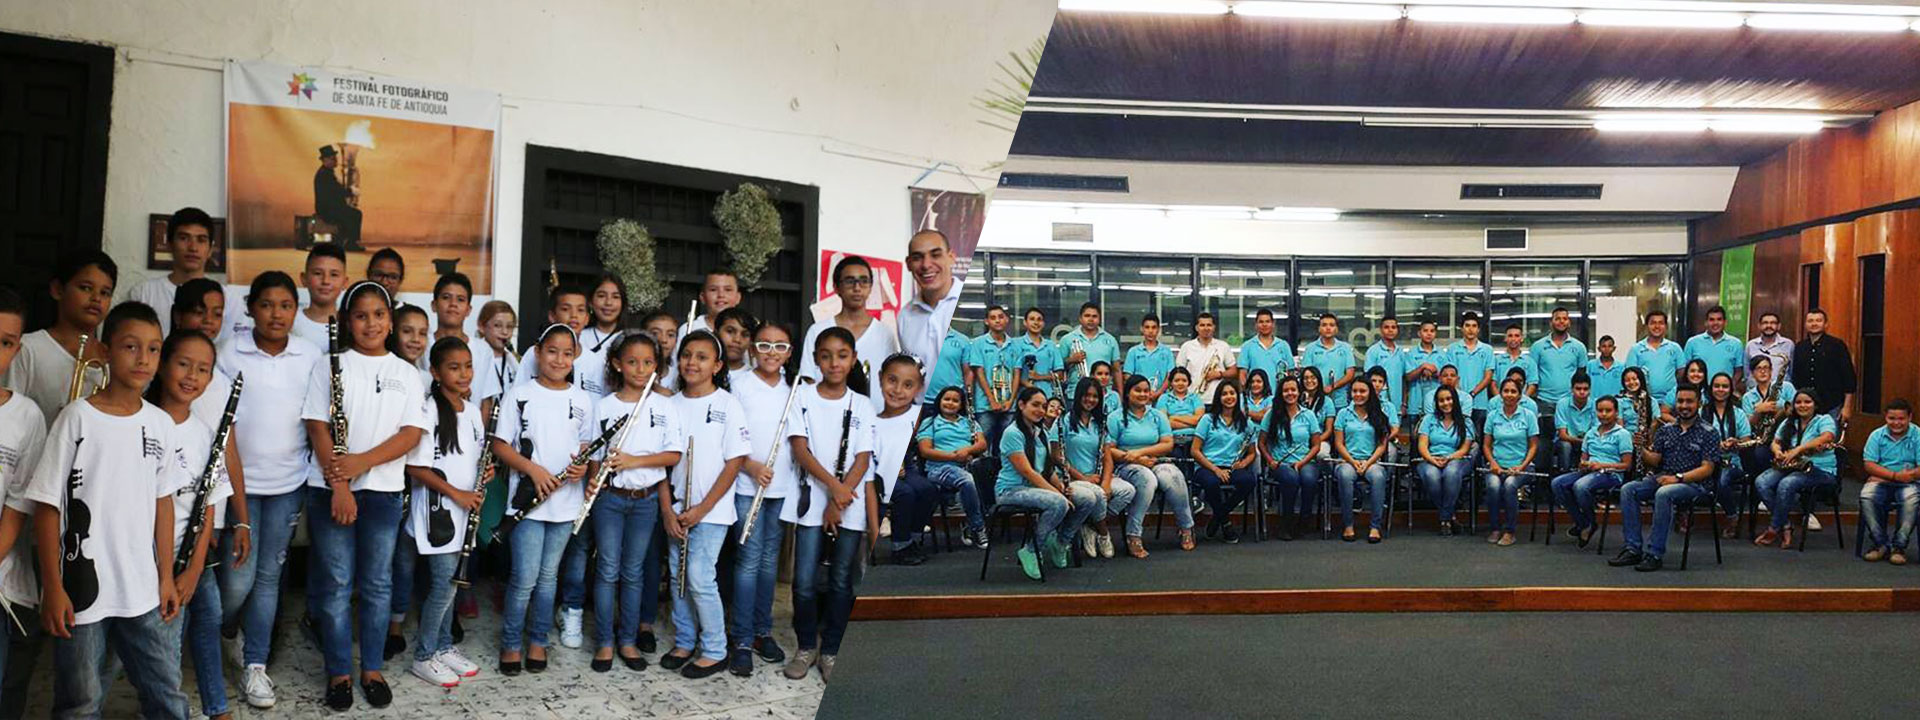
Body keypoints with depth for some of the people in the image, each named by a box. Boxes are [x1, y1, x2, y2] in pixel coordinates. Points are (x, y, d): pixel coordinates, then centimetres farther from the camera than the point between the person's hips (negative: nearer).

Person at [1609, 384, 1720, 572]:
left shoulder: (1708, 433, -1)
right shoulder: (1666, 430, 14)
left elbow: (1707, 469, -9)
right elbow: (1654, 461, 9)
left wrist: (1678, 478, -22)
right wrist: (1642, 449, -12)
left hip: (1695, 483, -5)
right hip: (1662, 478, 5)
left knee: (1663, 494, -36)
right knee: (1628, 490, -19)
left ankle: (1654, 554, -31)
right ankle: (1633, 549, -20)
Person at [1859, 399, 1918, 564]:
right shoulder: (1877, 435, 6)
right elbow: (1869, 465, -3)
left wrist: (1911, 474, -25)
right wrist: (1895, 475, -15)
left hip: (1908, 483, -1)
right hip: (1880, 481, 2)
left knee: (1911, 499, -35)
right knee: (1866, 496, -30)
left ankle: (1899, 546, -21)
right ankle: (1880, 543, -15)